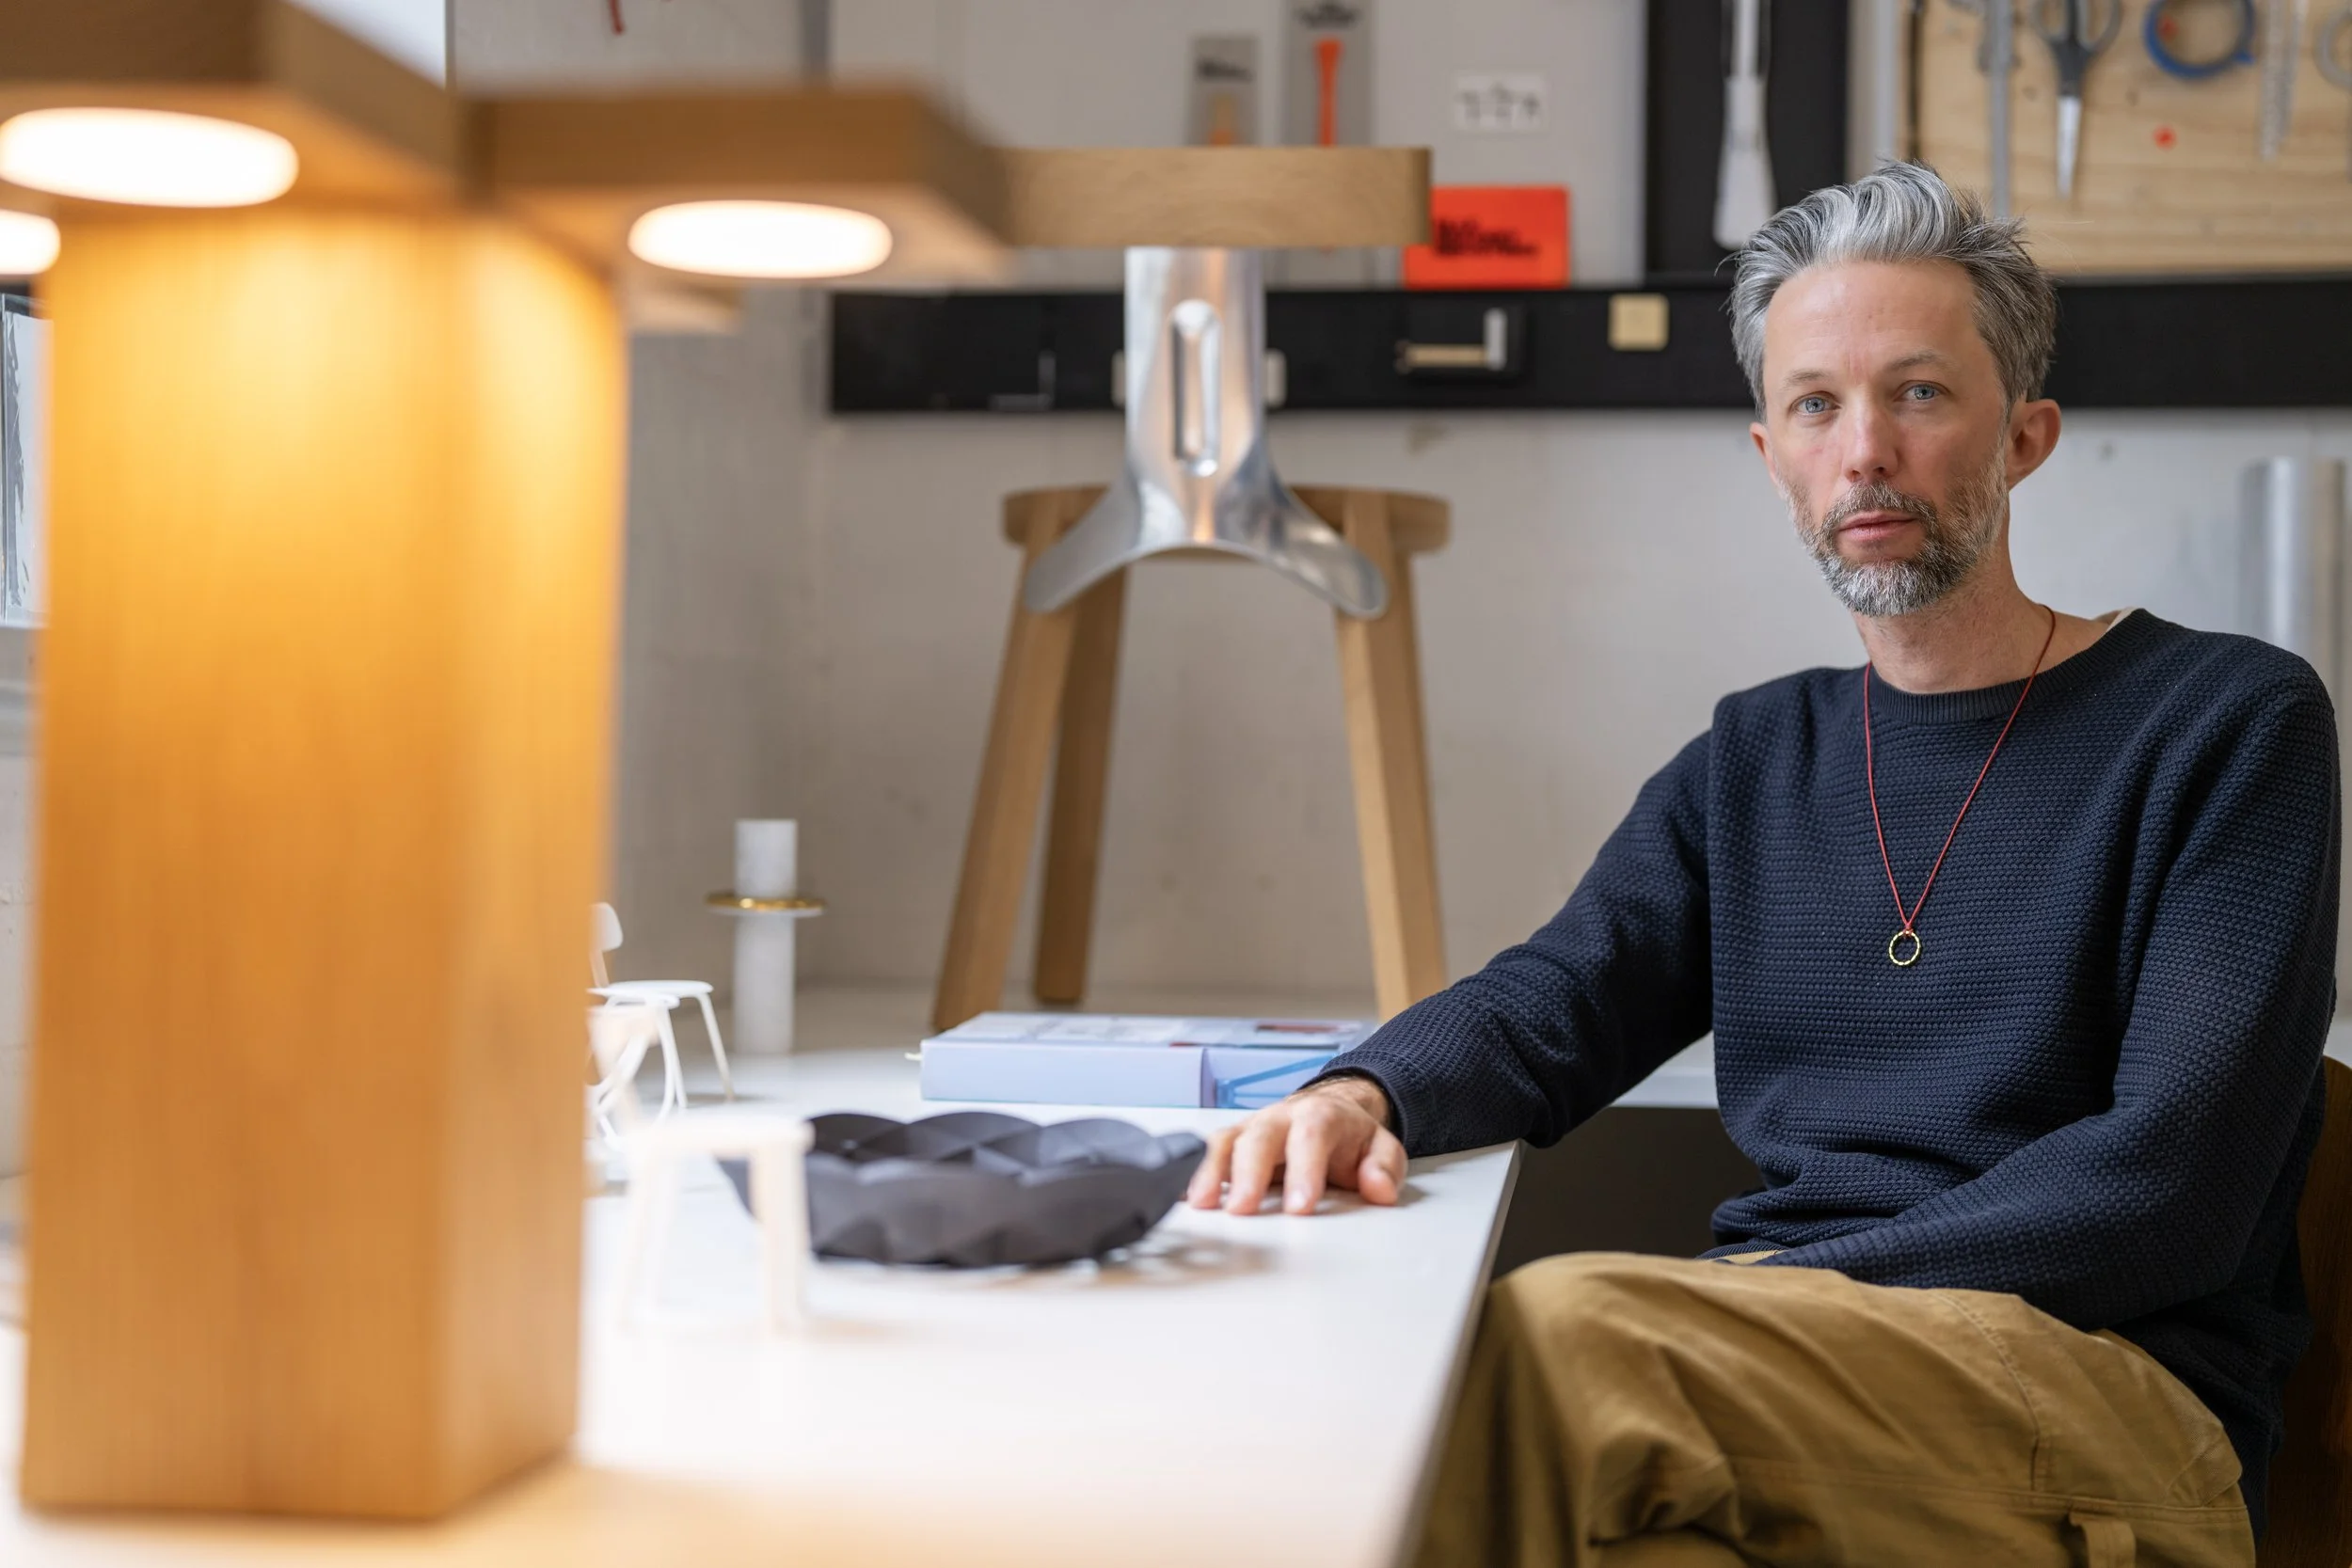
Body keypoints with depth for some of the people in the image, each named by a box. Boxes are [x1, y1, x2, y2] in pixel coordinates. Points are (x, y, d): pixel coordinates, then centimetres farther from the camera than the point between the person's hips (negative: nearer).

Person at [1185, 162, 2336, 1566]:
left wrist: (1799, 1296, -18)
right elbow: (1548, 1004, 11)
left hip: (2111, 1383, -4)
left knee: (1556, 1331, -32)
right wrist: (1362, 1094, -13)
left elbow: (2168, 1186, -9)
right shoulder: (1755, 762, 20)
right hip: (1785, 1358, 4)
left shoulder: (2231, 721, 2)